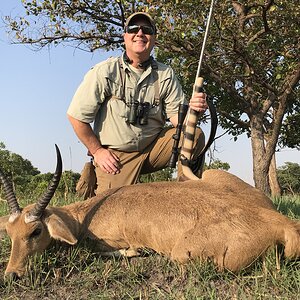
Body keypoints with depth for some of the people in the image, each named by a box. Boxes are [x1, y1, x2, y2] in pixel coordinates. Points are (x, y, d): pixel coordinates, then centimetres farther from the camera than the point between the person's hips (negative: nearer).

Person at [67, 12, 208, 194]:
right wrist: (97, 151, -6)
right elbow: (77, 116, -6)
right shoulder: (105, 72, -9)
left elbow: (177, 117, -4)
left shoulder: (165, 74, 1)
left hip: (153, 148, 3)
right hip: (115, 155, -3)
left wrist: (192, 110, -27)